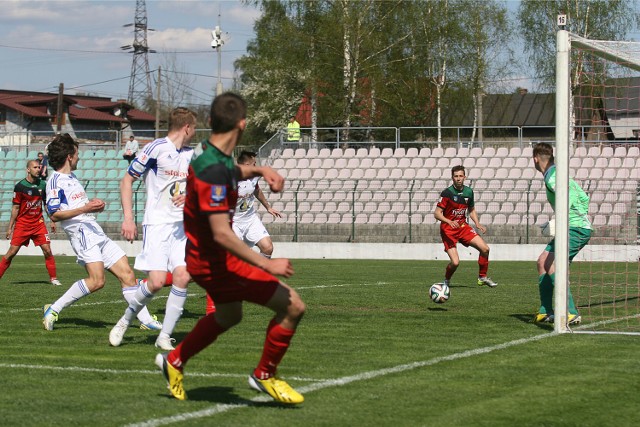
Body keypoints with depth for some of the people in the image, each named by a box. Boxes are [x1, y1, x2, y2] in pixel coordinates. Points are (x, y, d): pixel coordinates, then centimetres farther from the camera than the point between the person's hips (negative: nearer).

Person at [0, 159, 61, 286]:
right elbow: (15, 208, -5)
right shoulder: (20, 186, -8)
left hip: (38, 223, 3)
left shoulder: (43, 185, 3)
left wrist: (52, 221, 10)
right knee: (12, 252, -5)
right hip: (22, 224, -3)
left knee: (47, 250, -5)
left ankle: (53, 278, 4)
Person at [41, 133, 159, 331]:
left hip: (97, 233, 10)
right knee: (97, 280, -22)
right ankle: (54, 309, -11)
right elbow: (54, 214, -15)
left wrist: (95, 205, 15)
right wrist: (84, 208, -21)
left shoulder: (72, 178, 24)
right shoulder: (55, 181, -6)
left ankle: (145, 319, 3)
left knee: (127, 274, 2)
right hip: (82, 234, -10)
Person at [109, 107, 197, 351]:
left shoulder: (190, 155, 13)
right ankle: (125, 321, 9)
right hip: (157, 223, -6)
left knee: (182, 276, -9)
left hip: (181, 225, 6)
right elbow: (127, 180, -4)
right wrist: (128, 218, -11)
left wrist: (188, 196, 0)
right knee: (157, 281, -16)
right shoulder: (156, 148, -7)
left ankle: (164, 337, -2)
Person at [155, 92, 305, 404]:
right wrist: (268, 264, -30)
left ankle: (174, 361, 47)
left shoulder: (209, 154, 1)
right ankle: (264, 375, 6)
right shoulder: (213, 170, -28)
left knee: (229, 315, 33)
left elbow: (232, 172, 28)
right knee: (292, 306, -11)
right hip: (213, 260, -10)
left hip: (203, 255, 10)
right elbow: (221, 234, -32)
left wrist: (259, 170, 9)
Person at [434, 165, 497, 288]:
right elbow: (437, 213, -15)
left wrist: (477, 223, 2)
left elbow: (471, 210, 18)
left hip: (463, 226, 5)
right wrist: (450, 222, -31)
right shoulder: (447, 193, -15)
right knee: (455, 262, -16)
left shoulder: (468, 192, 3)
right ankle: (446, 281, 16)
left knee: (485, 248, -9)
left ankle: (482, 277, 11)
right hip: (448, 229, -5)